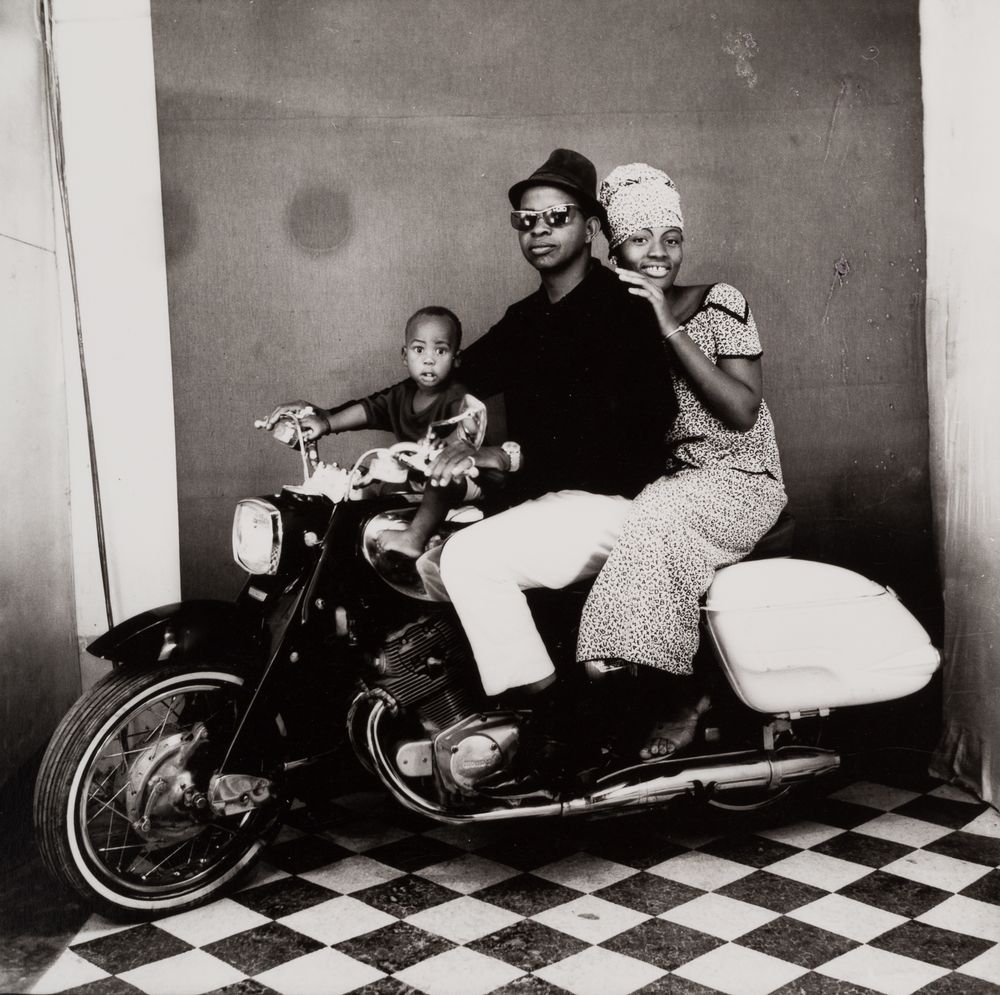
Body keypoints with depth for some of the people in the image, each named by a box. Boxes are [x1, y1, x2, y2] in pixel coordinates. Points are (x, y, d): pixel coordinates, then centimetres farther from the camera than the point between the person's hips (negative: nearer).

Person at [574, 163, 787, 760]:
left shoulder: (721, 304, -3)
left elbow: (741, 410, -15)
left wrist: (671, 328, -19)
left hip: (738, 481, -4)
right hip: (660, 482, 4)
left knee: (657, 516, -34)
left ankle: (684, 696, -19)